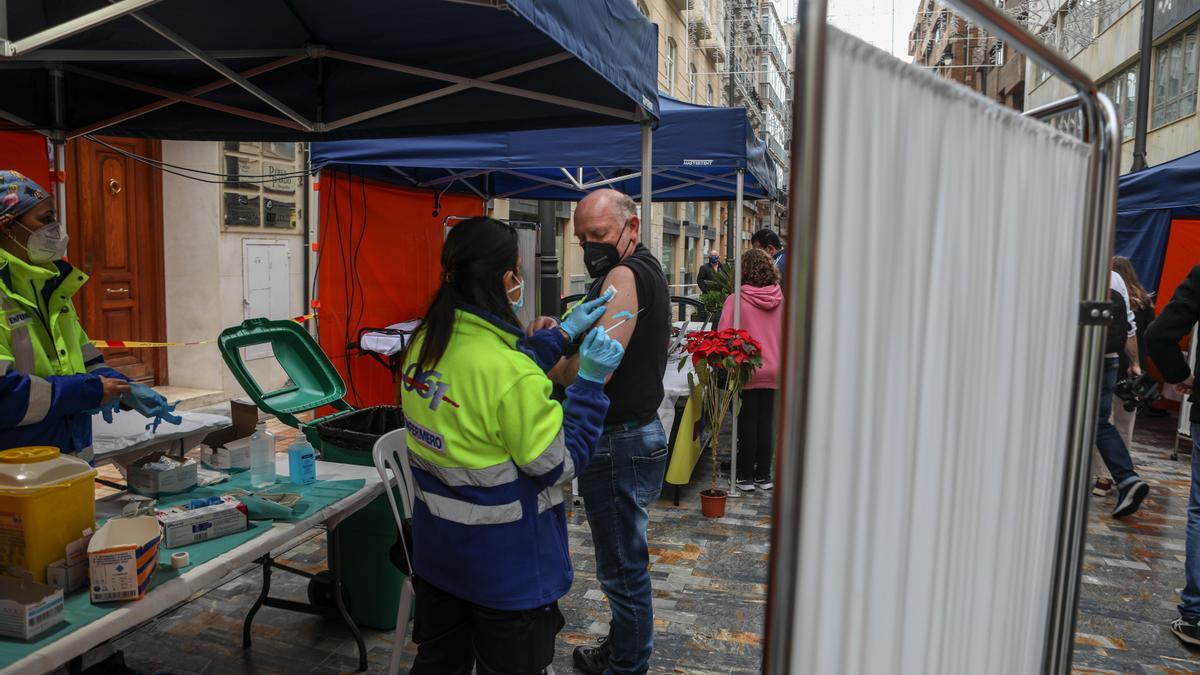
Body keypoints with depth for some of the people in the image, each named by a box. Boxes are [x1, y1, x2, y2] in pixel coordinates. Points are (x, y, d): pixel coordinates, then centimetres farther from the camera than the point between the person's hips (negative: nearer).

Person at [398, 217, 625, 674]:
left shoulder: (425, 344, -5)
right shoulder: (509, 369, -30)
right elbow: (560, 464, -19)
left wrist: (562, 334, 11)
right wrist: (591, 381, -14)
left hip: (436, 546, 7)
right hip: (505, 562, -7)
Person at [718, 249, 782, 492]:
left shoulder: (736, 300, -12)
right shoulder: (780, 299, 0)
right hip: (773, 371, 3)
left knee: (747, 424, 6)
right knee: (766, 423, 11)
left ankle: (745, 477, 14)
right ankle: (763, 476, 19)